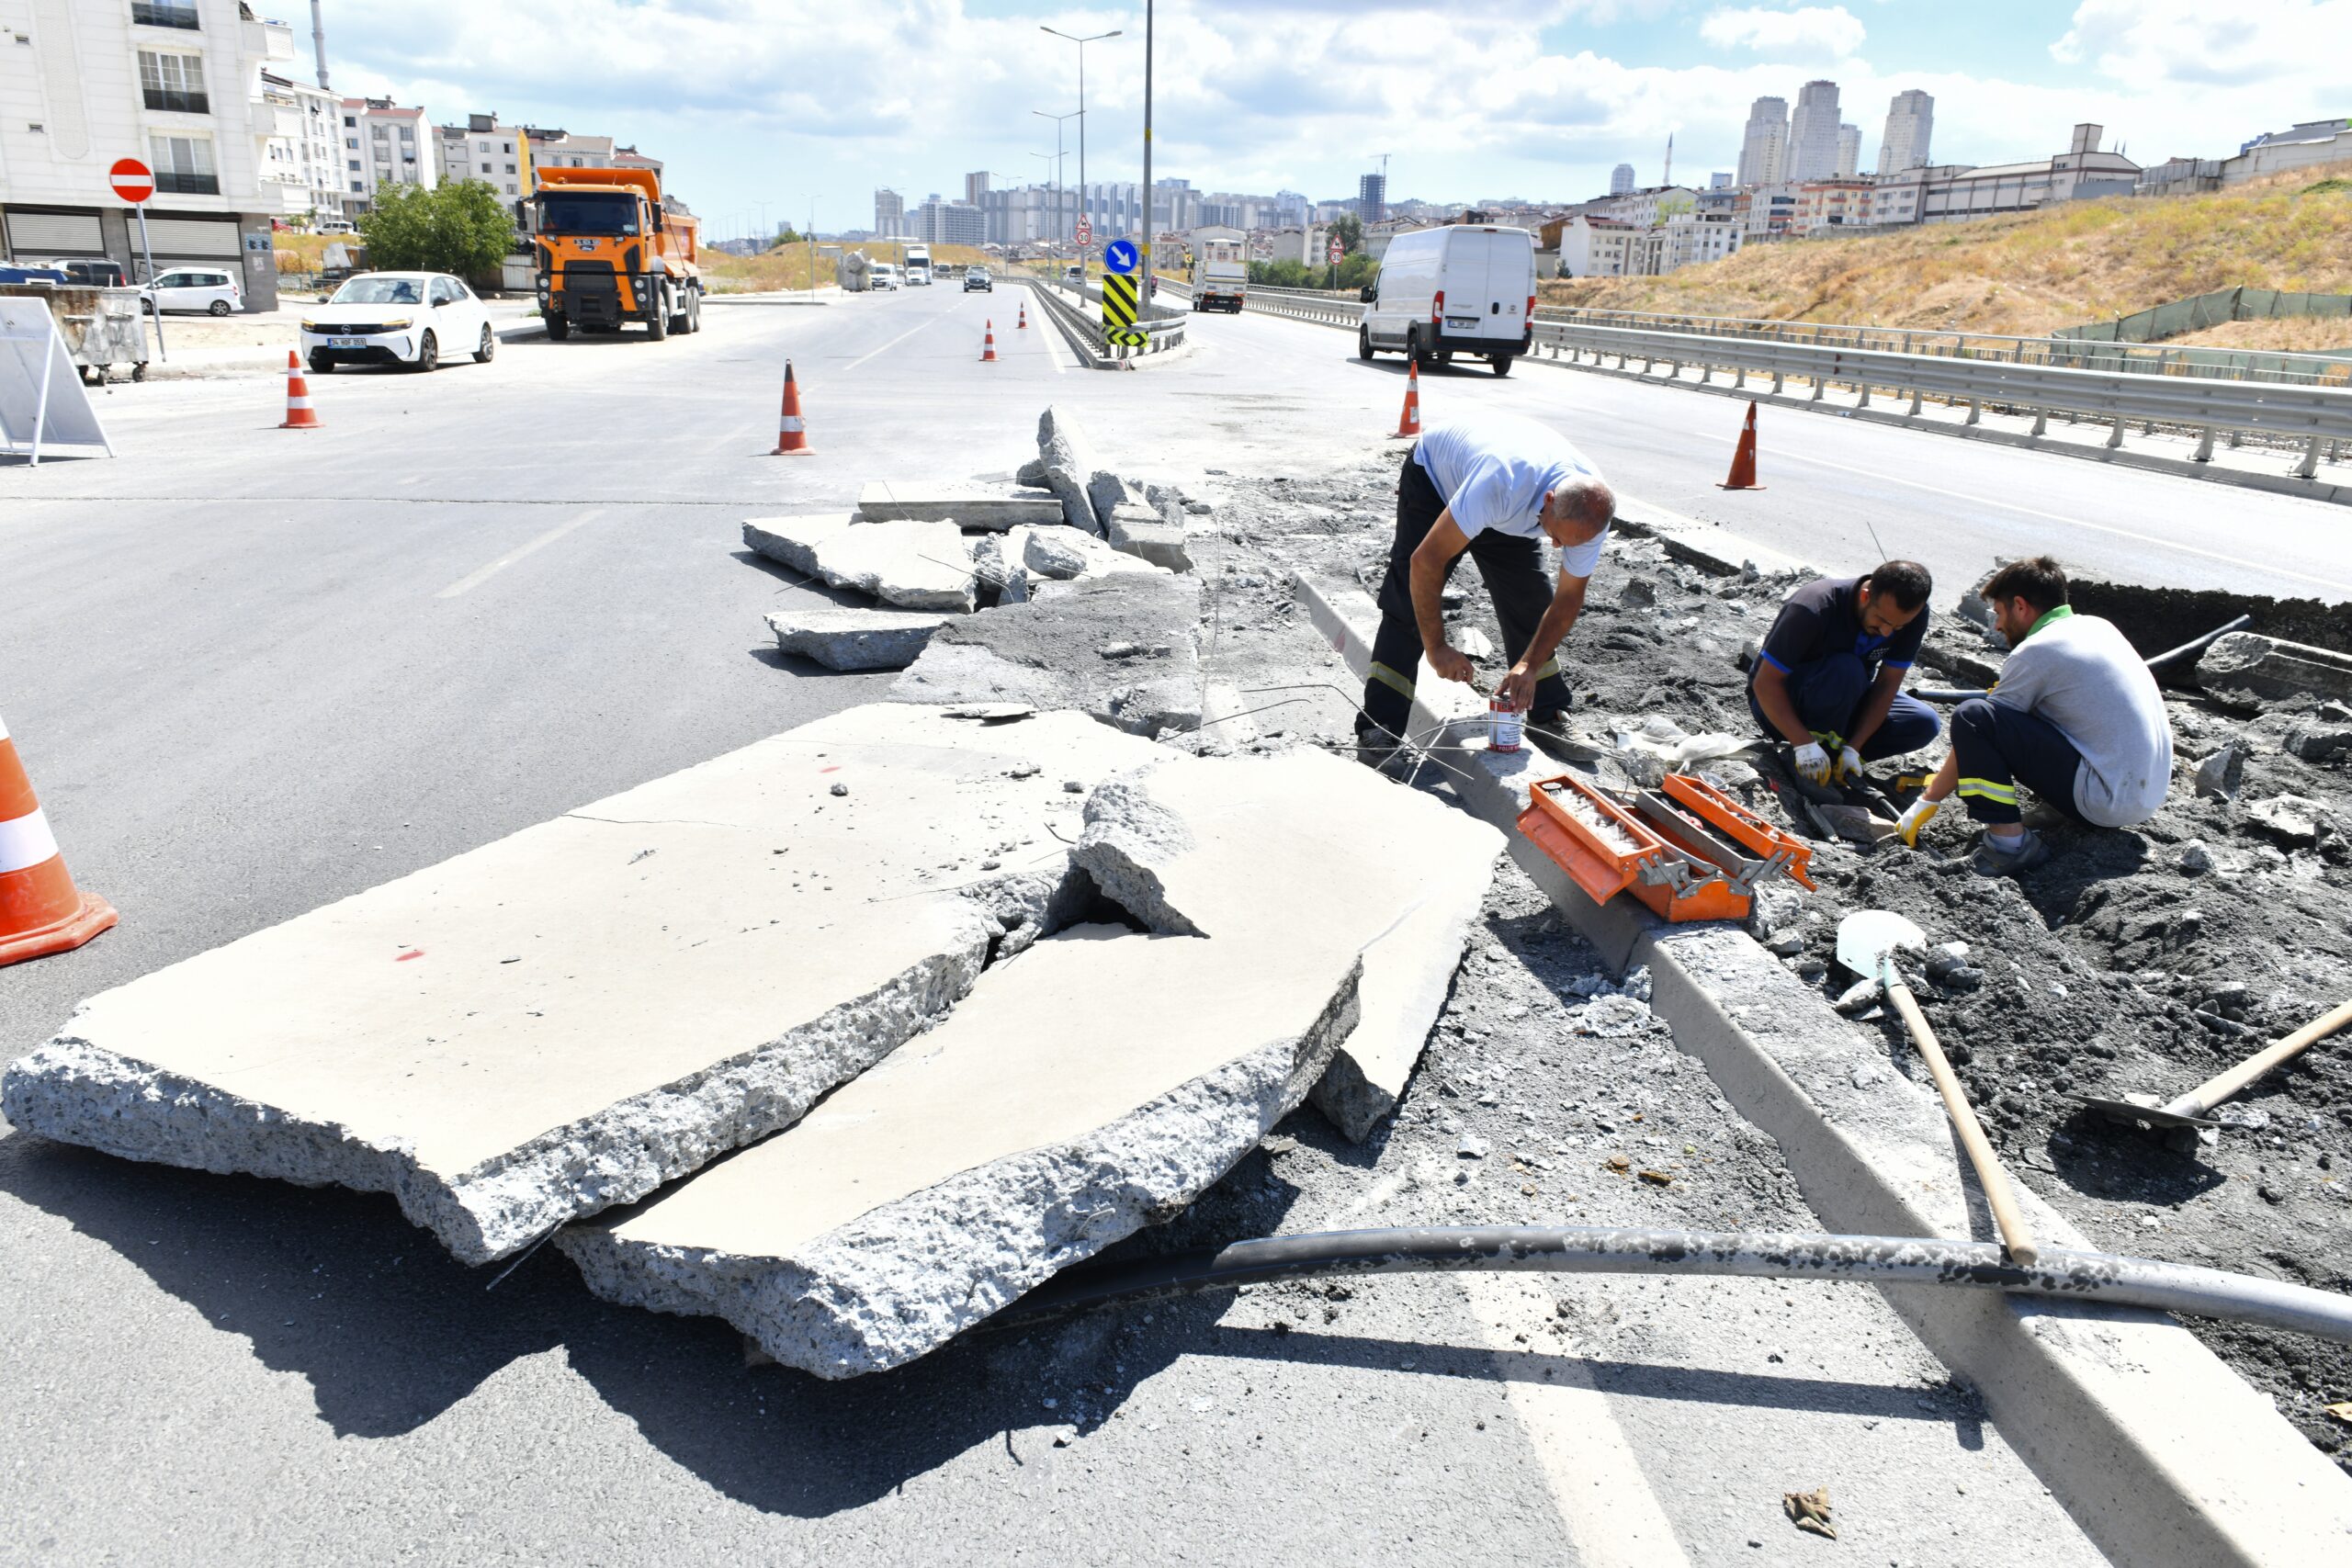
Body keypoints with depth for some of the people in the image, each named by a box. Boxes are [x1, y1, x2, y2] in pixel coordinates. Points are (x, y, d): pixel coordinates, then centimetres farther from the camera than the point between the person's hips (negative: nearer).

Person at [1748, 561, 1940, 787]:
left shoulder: (1913, 615, -15)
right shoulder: (1815, 607, -30)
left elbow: (1887, 683, -11)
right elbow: (1765, 683, -29)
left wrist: (1852, 748, -21)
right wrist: (1805, 744, -37)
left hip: (1844, 700, 6)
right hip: (1780, 701, -5)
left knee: (1924, 723, -14)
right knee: (1844, 670, -35)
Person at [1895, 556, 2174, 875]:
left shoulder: (2035, 652, -10)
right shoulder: (2097, 626, 13)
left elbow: (1973, 729, -4)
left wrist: (1928, 802, 5)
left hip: (2109, 801, -9)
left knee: (1972, 715, -15)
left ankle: (2009, 842, -13)